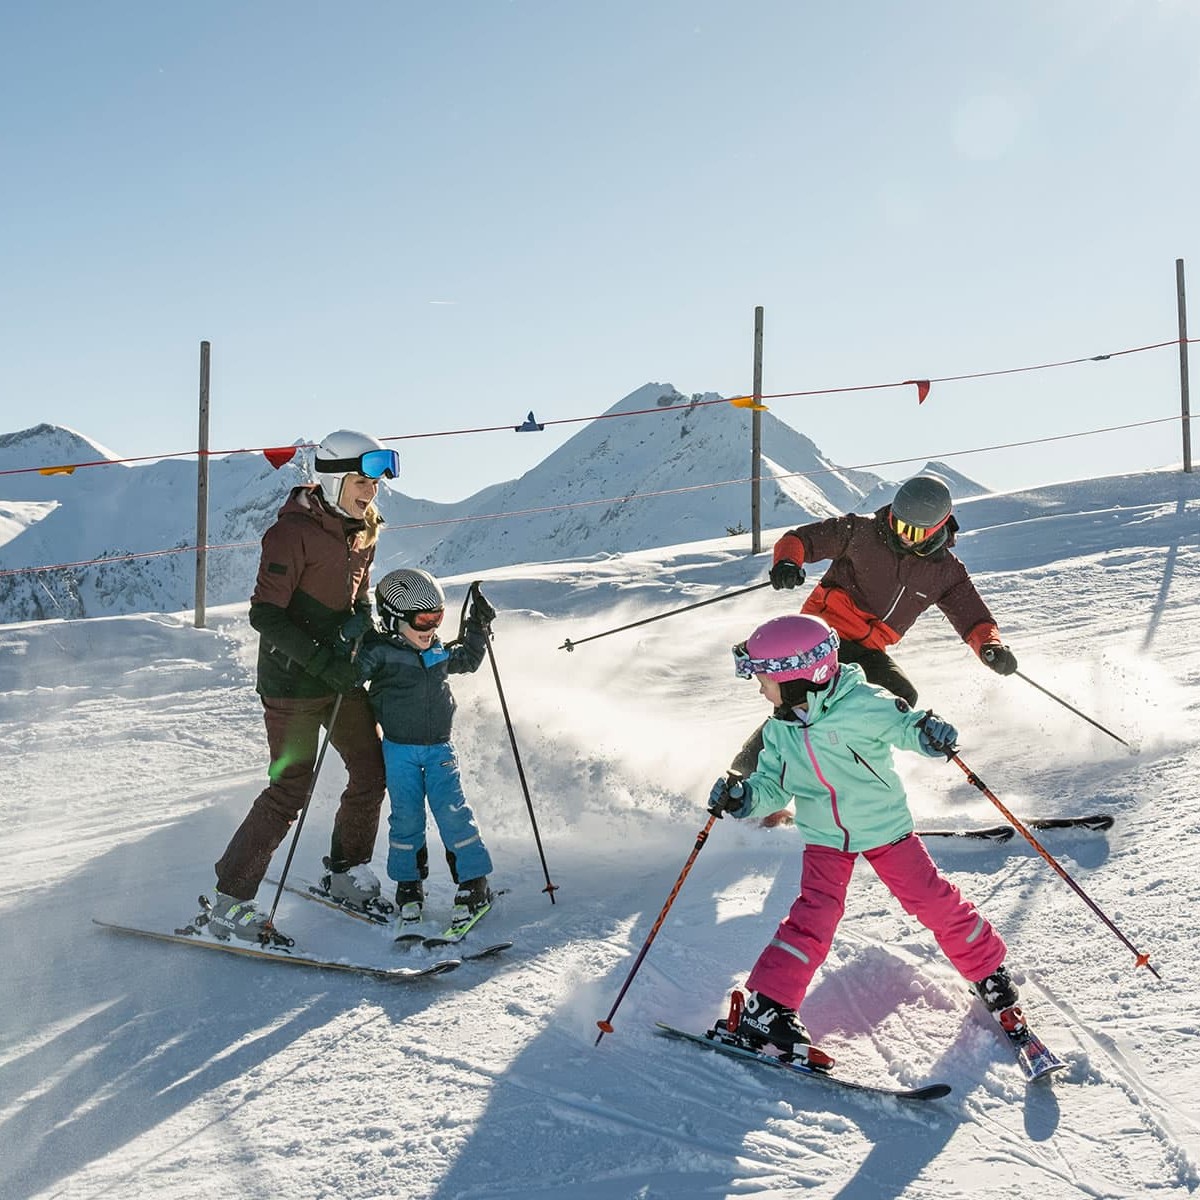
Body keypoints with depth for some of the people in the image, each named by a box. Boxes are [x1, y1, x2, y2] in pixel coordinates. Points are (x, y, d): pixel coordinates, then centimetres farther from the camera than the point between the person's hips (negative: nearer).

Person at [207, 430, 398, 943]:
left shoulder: (362, 529, 6)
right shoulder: (294, 531, -18)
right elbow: (265, 614, -20)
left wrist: (360, 618, -1)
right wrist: (323, 661, -25)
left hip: (340, 675, 8)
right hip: (293, 680, -8)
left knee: (372, 770, 11)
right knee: (290, 790, -7)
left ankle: (347, 874, 31)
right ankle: (229, 904, 5)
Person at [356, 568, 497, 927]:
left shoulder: (438, 652, 6)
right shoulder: (380, 652, -12)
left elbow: (467, 660, 26)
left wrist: (478, 626, 18)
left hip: (439, 748, 3)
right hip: (399, 751, -3)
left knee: (452, 810, -5)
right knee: (407, 816, 2)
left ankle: (474, 883, 4)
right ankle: (409, 884, 21)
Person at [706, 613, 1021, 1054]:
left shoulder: (862, 706, -22)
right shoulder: (780, 730, -4)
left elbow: (902, 723, -19)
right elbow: (773, 785, 2)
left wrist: (928, 732, -42)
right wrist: (743, 797, -18)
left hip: (885, 826, -3)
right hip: (825, 838, 3)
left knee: (932, 901, 3)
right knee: (814, 915, -9)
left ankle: (989, 970, 26)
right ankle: (764, 1008, -7)